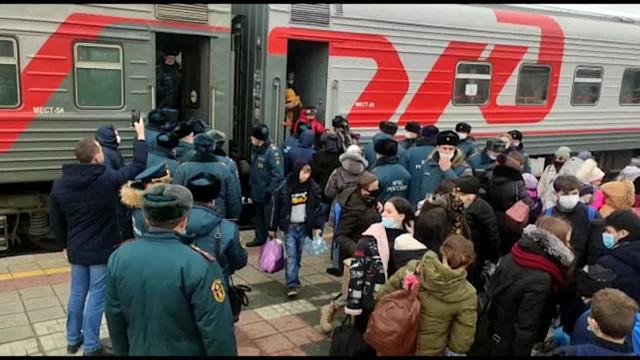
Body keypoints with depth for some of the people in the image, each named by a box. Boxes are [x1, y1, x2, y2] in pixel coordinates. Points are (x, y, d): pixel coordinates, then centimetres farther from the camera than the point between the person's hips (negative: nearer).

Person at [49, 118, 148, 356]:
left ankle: (73, 339, 33)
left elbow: (56, 221, 5)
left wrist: (65, 245, 20)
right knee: (97, 297, 4)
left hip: (76, 249, 5)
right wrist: (141, 135, 4)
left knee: (77, 293, 19)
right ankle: (91, 347, 12)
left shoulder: (60, 184, -4)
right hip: (103, 250, -5)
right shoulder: (108, 179, -20)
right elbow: (139, 165, -7)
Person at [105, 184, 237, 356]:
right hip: (187, 352, -4)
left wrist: (123, 352, 16)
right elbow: (217, 331, -23)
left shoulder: (118, 257, -10)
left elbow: (114, 317, 2)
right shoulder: (200, 265, -27)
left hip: (140, 351, 4)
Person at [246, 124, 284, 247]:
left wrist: (271, 191, -22)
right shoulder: (256, 149, 6)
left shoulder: (272, 152, -22)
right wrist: (251, 184, 16)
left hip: (268, 194, -9)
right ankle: (260, 238, 36)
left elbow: (278, 175, -23)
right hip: (257, 191, 9)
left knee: (269, 219, 3)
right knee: (259, 217, 21)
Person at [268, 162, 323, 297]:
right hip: (289, 226, -2)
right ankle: (292, 285, -6)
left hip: (304, 227, 2)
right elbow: (275, 207, -3)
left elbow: (317, 208, 4)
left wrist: (317, 227, 1)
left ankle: (293, 280, 24)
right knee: (291, 255, -8)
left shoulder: (313, 188, -4)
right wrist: (272, 228, 1)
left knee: (298, 255, 9)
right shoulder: (284, 187, -11)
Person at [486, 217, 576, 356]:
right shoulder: (540, 281, -30)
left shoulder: (513, 256, -7)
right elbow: (526, 329, -27)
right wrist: (521, 353, -15)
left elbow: (492, 289, 4)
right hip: (510, 347, -7)